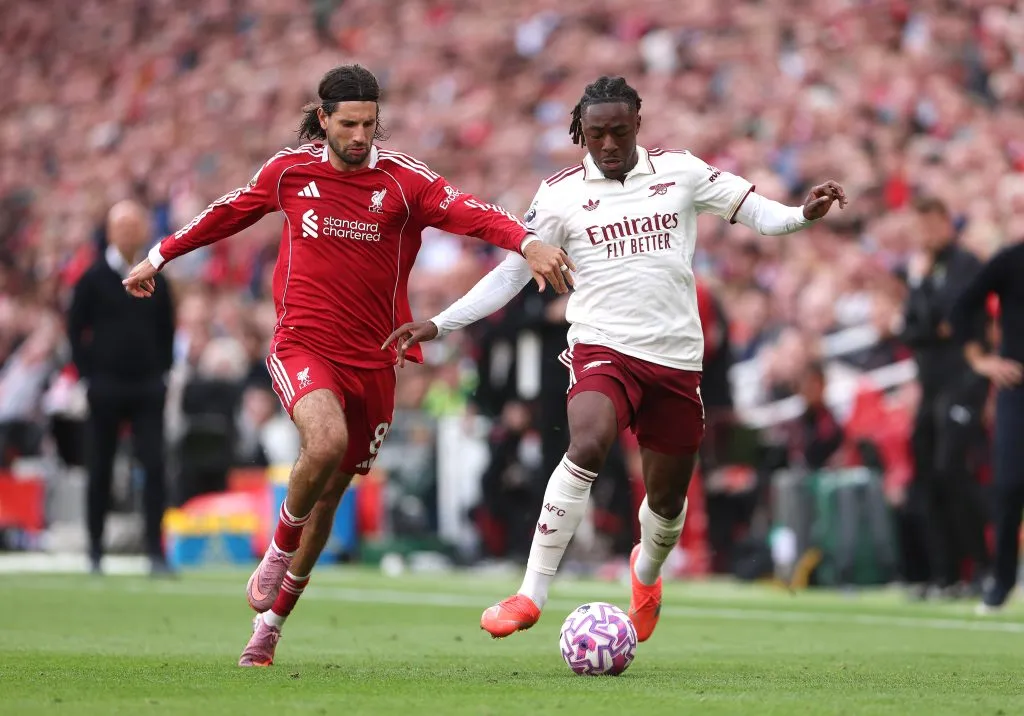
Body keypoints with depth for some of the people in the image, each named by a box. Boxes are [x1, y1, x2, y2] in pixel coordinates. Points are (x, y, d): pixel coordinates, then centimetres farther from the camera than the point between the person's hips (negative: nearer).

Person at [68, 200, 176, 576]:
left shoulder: (155, 280, 7)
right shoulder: (94, 279, -1)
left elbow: (167, 330, 15)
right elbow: (75, 329, 0)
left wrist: (162, 371, 6)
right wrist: (89, 373, -5)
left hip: (148, 387, 2)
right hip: (106, 387, -2)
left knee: (155, 466, -8)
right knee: (100, 470, 4)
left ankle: (155, 551, -7)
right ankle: (95, 551, 13)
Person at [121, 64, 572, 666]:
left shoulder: (402, 178, -4)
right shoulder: (289, 171, 1)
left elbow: (469, 212, -18)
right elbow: (228, 214, 18)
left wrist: (528, 242, -36)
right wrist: (159, 257, 28)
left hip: (372, 361, 2)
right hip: (303, 346, -2)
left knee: (330, 492, 9)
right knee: (326, 441, -31)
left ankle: (271, 622, 25)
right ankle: (280, 550, -3)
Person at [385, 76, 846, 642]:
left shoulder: (679, 171, 5)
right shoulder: (560, 193, 2)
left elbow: (750, 209, 6)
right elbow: (511, 272, 5)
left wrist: (802, 214, -15)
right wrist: (439, 324, -3)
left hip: (676, 357, 2)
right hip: (602, 346, -2)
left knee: (667, 497, 9)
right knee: (586, 447, -31)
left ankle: (646, 574, 46)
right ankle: (531, 595, -26)